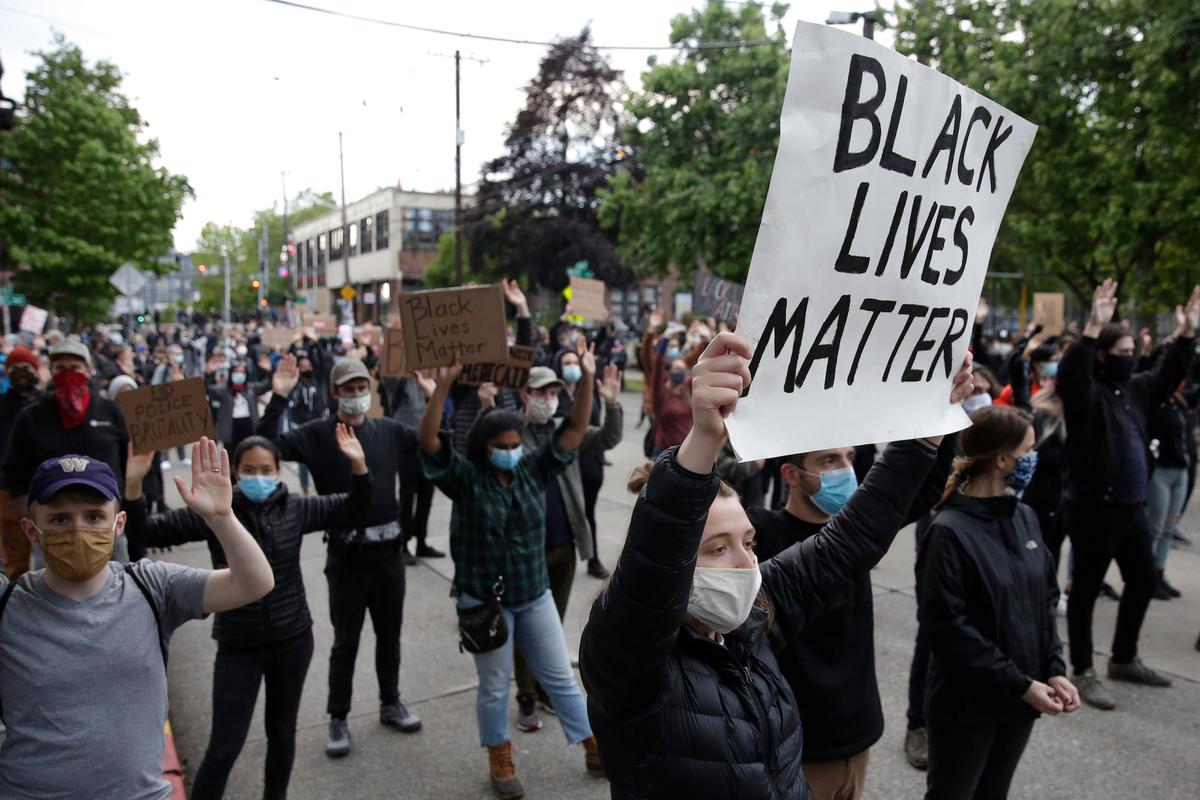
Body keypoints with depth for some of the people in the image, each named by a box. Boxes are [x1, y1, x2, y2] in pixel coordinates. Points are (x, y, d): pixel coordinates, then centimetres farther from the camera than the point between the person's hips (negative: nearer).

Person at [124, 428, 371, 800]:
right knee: (224, 748, -1)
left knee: (282, 732, 19)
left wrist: (358, 465, -13)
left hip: (292, 641, 2)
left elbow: (353, 509, 3)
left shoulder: (295, 508, -5)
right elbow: (147, 533, -12)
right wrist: (133, 484, -27)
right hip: (238, 646, -2)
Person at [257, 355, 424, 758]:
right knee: (345, 641, 9)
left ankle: (390, 703, 37)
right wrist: (279, 399, -26)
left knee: (390, 635, 17)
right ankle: (338, 719, 26)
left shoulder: (389, 431, 2)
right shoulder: (318, 434, -7)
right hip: (346, 556, -3)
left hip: (388, 551, 3)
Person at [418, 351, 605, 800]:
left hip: (535, 596, 3)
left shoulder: (534, 471, -1)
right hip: (484, 600, -3)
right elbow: (429, 441, -25)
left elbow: (575, 432, -5)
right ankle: (501, 764, 31)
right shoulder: (465, 478, -11)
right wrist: (443, 385, -36)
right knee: (494, 687, 12)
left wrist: (587, 380, -16)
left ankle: (595, 751, 29)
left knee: (560, 677, 14)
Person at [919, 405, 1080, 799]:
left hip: (1020, 699, 6)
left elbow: (1046, 599, 8)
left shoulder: (1025, 517, 3)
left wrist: (1053, 670, -3)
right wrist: (1020, 684, -17)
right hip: (967, 704, -6)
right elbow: (948, 627, -20)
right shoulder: (950, 531, -19)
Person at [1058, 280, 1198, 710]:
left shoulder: (1134, 389, 12)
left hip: (1132, 508, 9)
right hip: (1093, 510, -9)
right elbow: (1070, 373, -34)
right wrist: (1093, 328, -40)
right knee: (1086, 590, 2)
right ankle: (1083, 672, 13)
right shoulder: (1086, 392, -13)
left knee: (1143, 581, 19)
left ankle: (1124, 659, 36)